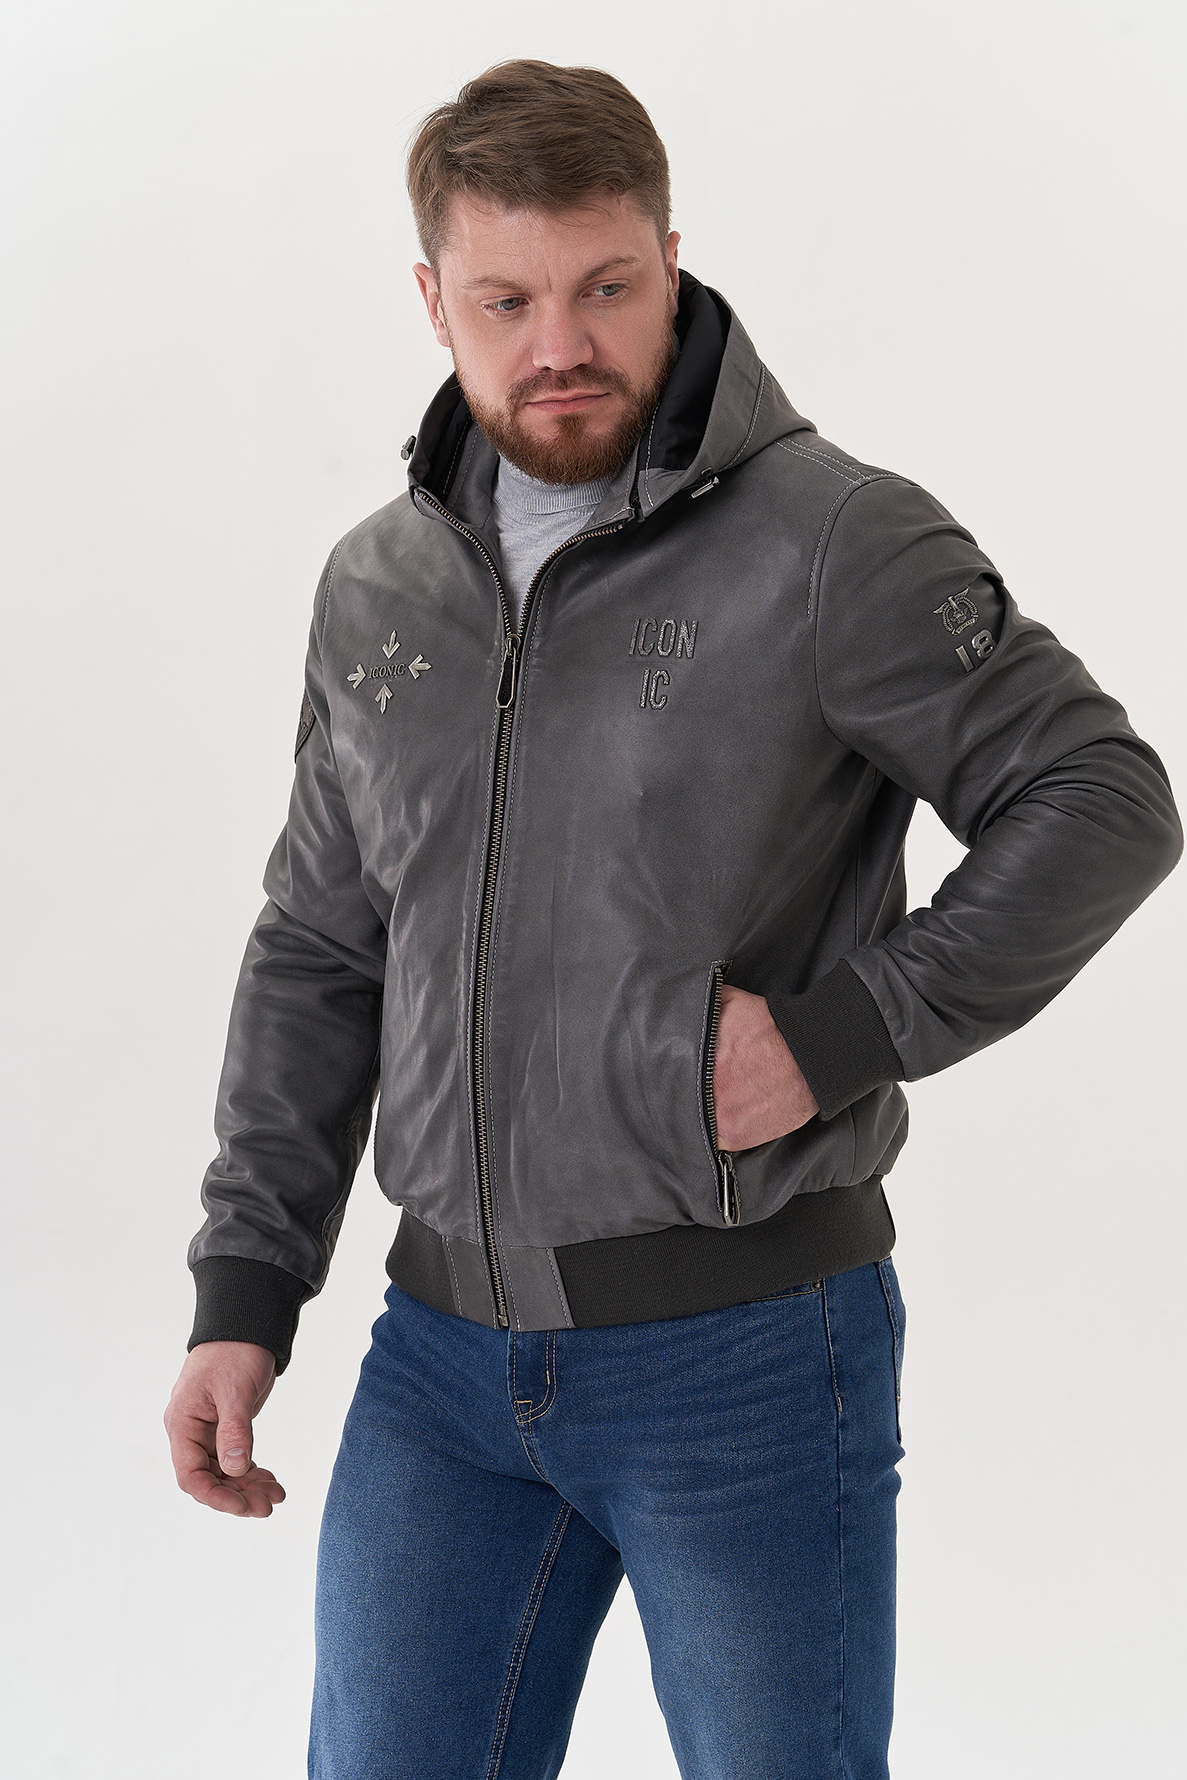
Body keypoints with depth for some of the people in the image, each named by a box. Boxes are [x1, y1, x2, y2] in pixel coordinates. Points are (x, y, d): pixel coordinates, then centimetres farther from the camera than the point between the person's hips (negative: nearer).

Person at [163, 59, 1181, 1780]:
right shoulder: (376, 587, 8)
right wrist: (244, 1294, 7)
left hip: (744, 1357, -4)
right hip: (444, 1355, 5)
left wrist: (844, 1031, -18)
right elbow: (317, 957, 13)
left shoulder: (835, 541, -9)